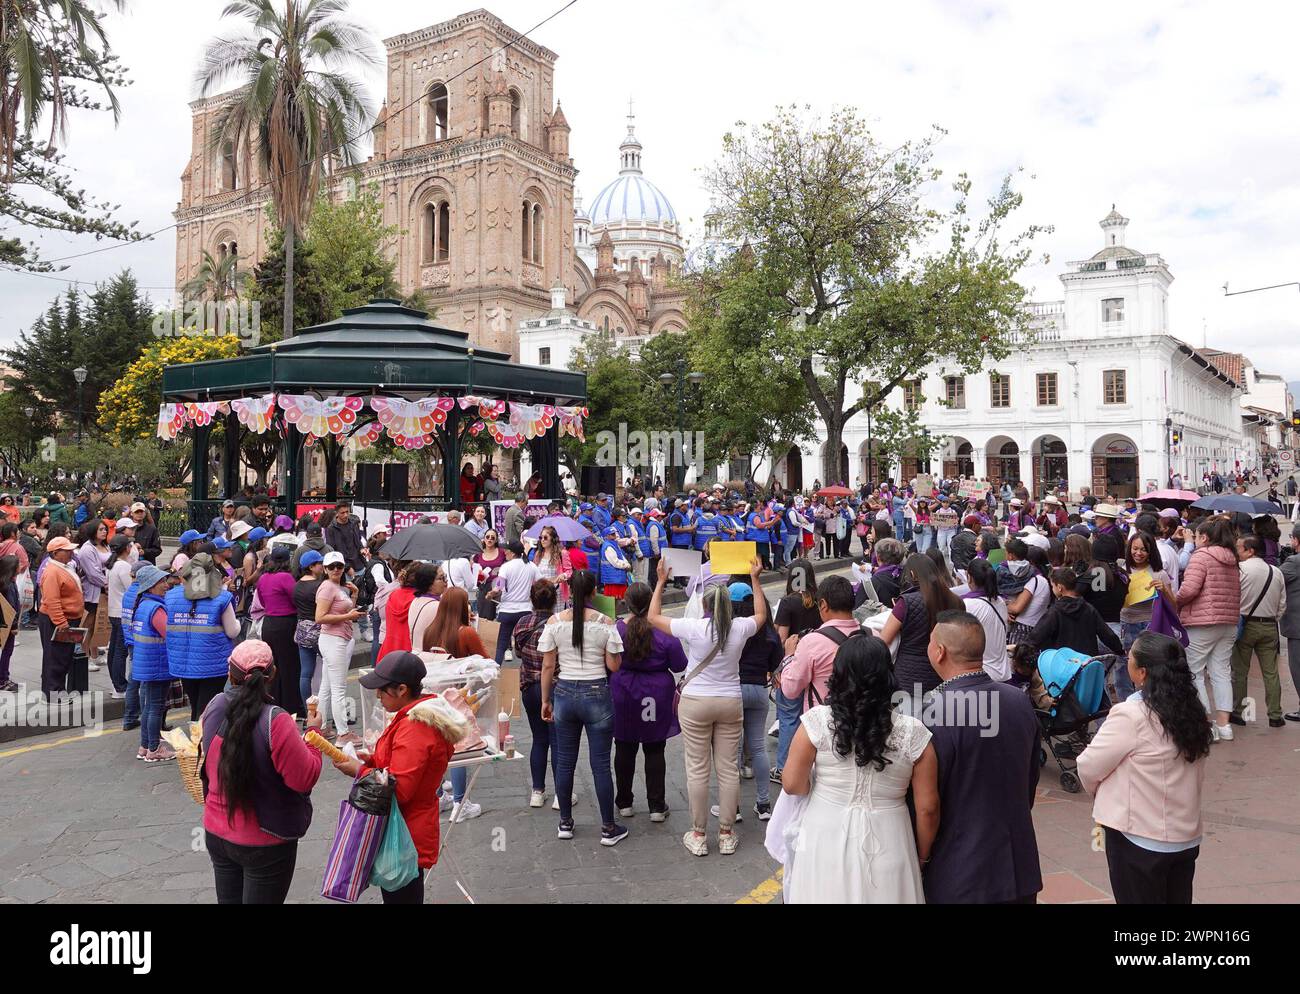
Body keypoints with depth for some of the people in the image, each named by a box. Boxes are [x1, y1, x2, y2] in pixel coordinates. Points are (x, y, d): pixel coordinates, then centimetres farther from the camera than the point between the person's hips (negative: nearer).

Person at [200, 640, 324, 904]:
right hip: (265, 843, -5)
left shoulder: (214, 707, -8)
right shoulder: (275, 721, -27)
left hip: (216, 833, 6)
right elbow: (305, 778, -21)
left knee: (228, 899, 21)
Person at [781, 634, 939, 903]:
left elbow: (792, 785, -6)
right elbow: (927, 807, -5)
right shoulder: (913, 732, -10)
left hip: (826, 841, 0)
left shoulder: (817, 721, -12)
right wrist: (922, 856, 11)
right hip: (887, 847, 0)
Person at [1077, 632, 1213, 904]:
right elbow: (1198, 775, 9)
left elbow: (1089, 768, -14)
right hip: (1186, 837, 6)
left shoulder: (1130, 716, -23)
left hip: (1139, 839, -6)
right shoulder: (1191, 711, -2)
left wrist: (1101, 792, 7)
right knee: (1178, 899, 19)